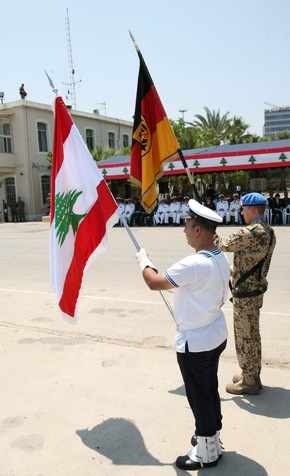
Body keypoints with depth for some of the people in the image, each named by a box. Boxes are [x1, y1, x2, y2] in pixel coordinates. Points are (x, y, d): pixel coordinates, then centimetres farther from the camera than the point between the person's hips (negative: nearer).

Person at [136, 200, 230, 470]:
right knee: (210, 390, 23)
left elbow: (154, 283, -21)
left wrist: (143, 261, -3)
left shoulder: (194, 264, -30)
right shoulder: (221, 258, -1)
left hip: (195, 342, -9)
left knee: (199, 396, 9)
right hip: (215, 335, 9)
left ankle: (206, 452, 28)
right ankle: (212, 438, 42)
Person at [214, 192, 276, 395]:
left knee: (244, 337, 3)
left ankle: (249, 382, 16)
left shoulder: (251, 232, -23)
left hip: (245, 293, -9)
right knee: (252, 335, 20)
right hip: (256, 289, 10)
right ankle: (253, 375, 33)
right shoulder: (269, 232, 8)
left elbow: (225, 245, -13)